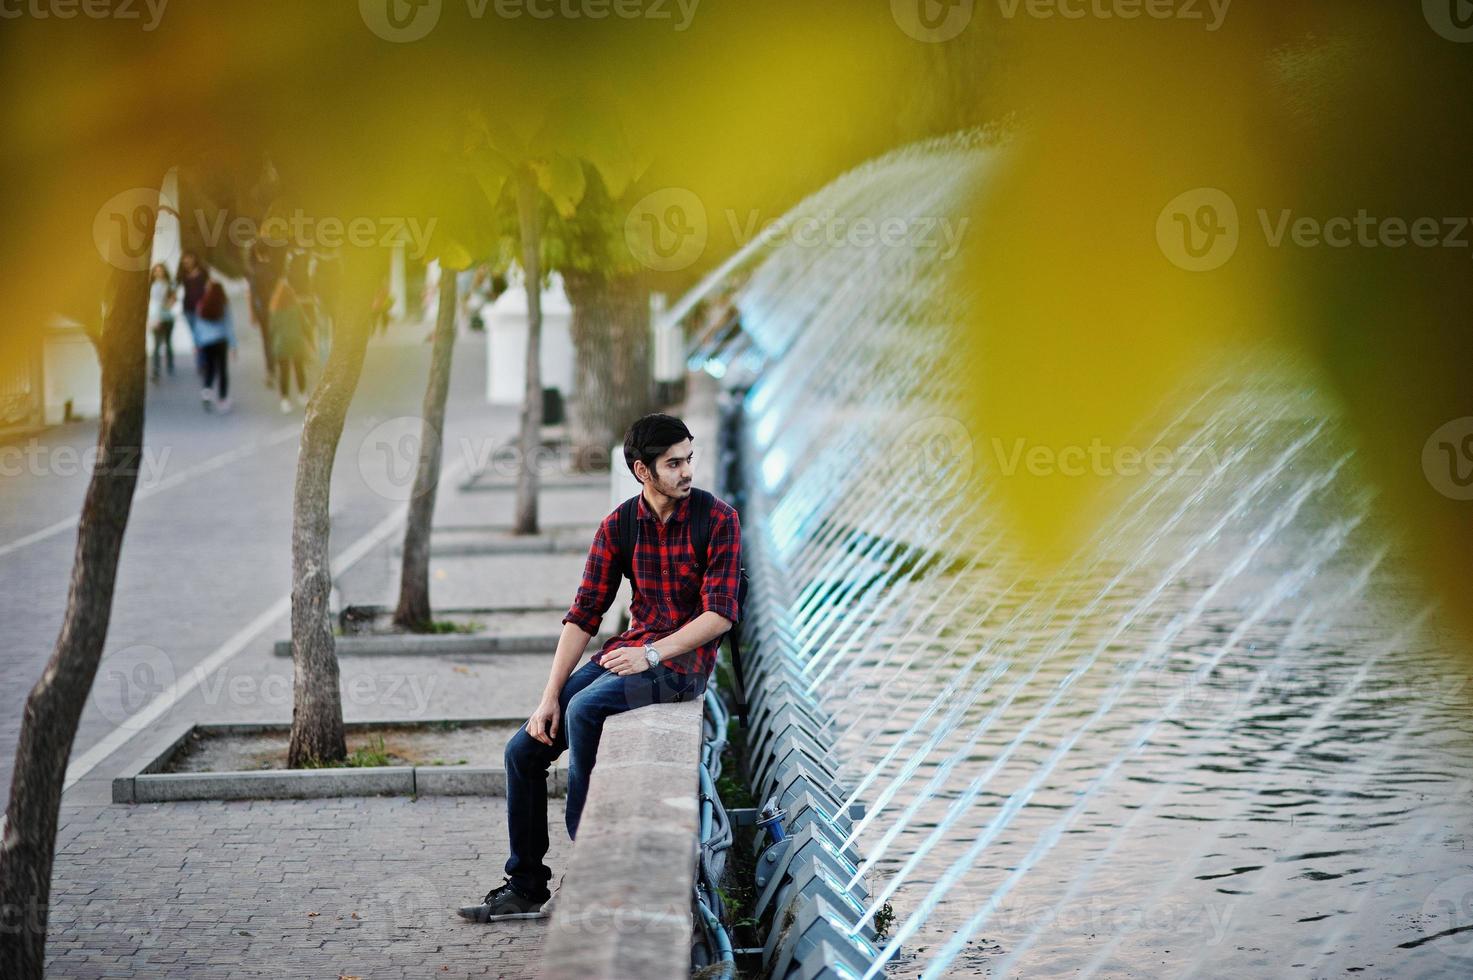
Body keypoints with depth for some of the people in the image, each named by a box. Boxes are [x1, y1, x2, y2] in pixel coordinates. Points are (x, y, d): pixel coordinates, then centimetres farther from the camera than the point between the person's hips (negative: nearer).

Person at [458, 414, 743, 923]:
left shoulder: (718, 518, -9)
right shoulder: (618, 526, 3)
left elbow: (721, 614, -13)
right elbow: (584, 614, 3)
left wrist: (652, 653, -23)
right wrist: (549, 696, -5)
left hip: (684, 658, -5)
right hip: (631, 649, 6)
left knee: (584, 709, -32)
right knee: (524, 750, -4)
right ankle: (525, 886, 10)